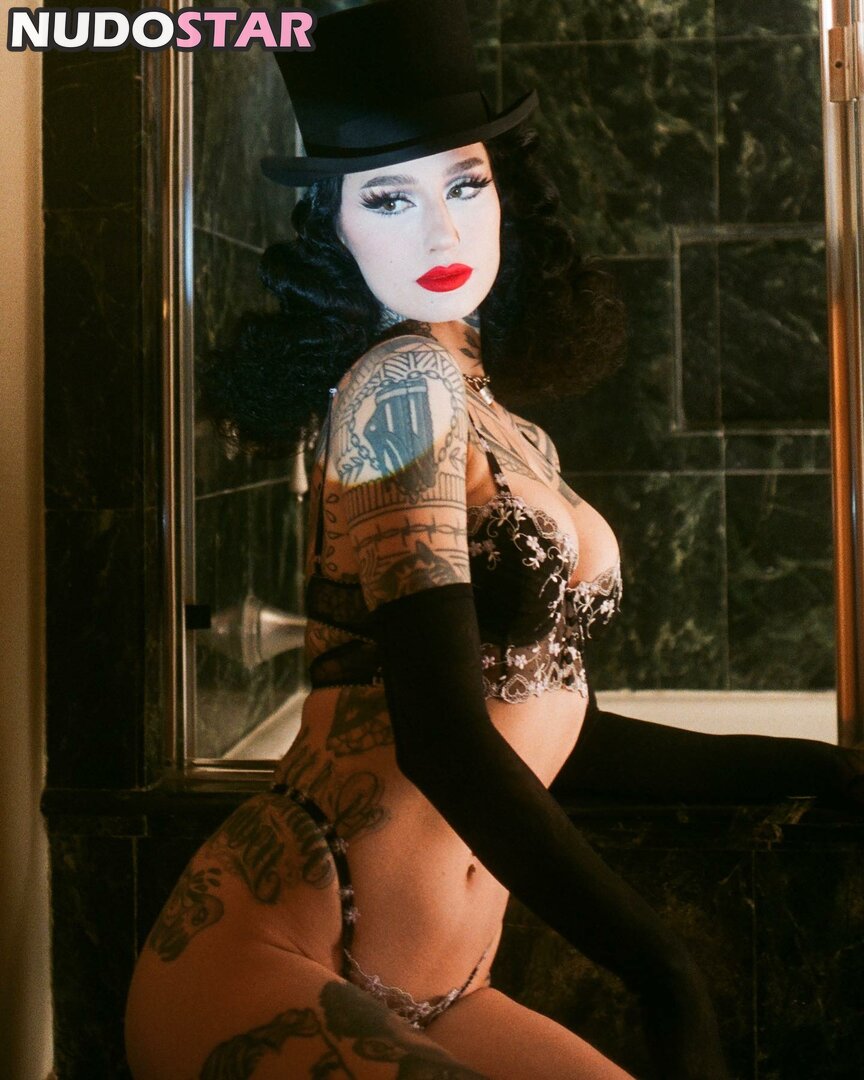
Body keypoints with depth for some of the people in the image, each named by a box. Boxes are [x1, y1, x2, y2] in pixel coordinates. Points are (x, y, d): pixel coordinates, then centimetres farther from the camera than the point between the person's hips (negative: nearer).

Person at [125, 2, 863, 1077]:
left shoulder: (505, 430, 15)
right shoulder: (404, 381, -12)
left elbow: (549, 724, 19)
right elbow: (442, 737, -22)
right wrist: (668, 978, -21)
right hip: (269, 973, -8)